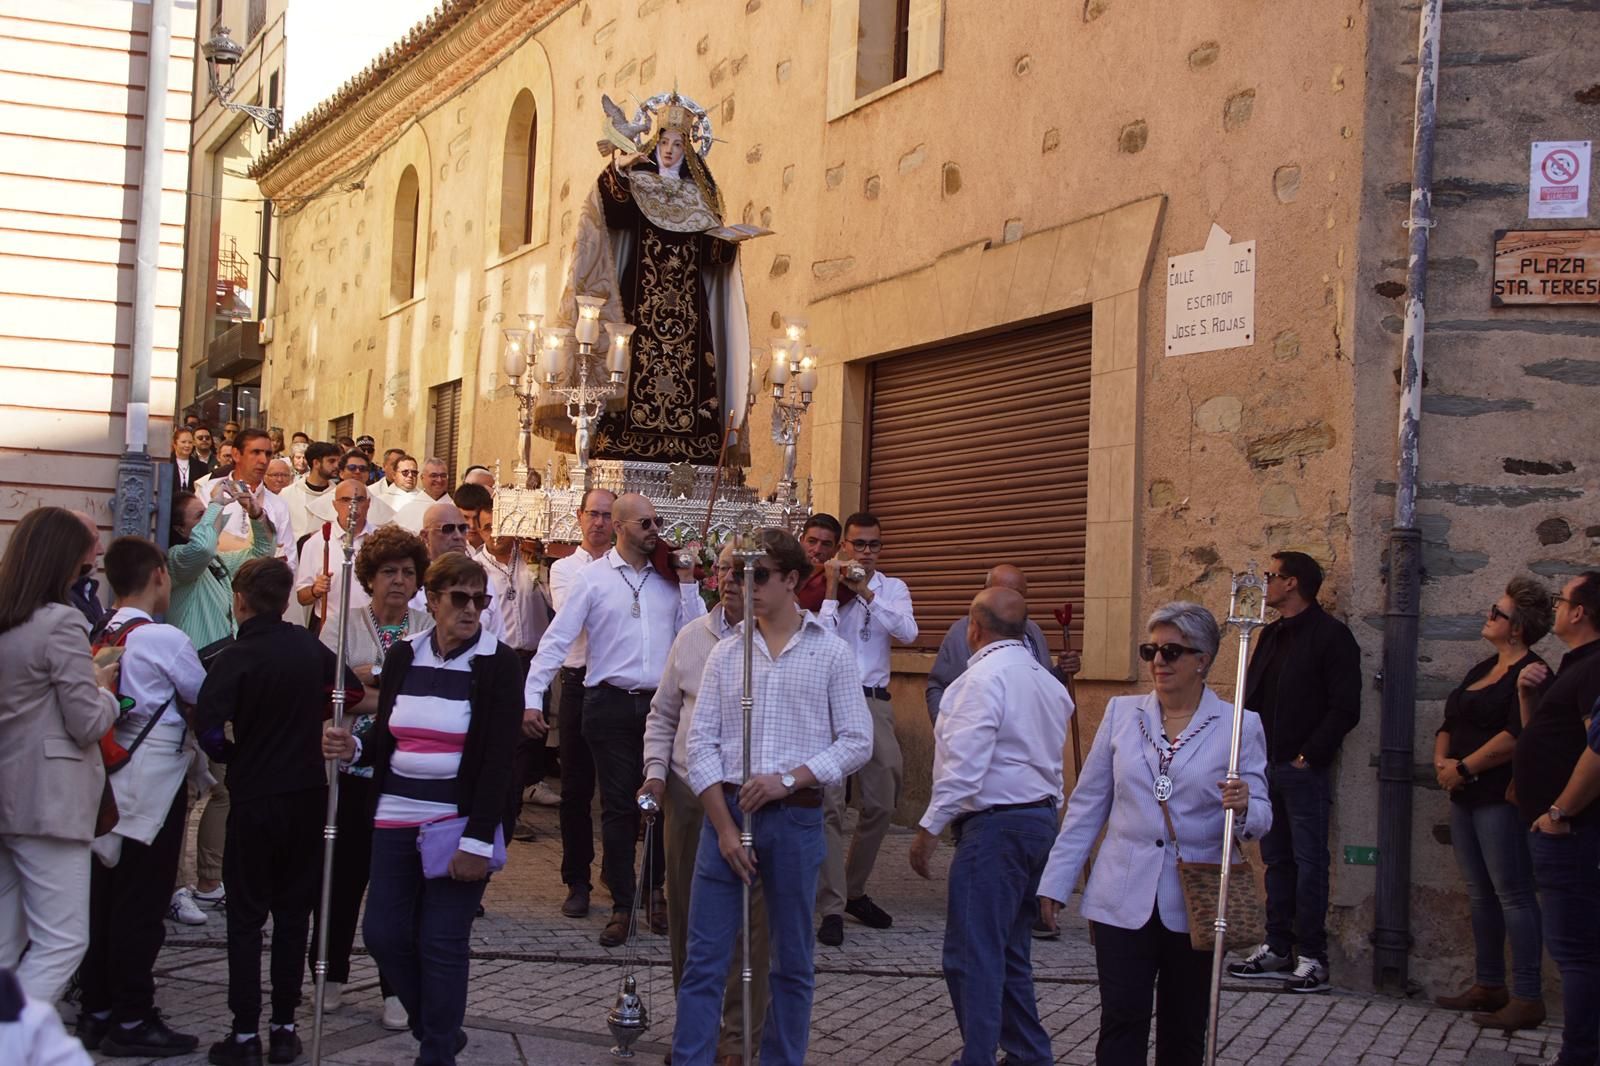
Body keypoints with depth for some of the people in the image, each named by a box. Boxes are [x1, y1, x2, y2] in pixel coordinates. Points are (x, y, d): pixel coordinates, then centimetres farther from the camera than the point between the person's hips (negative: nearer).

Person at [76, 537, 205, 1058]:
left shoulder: (102, 638, 4)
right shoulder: (163, 638, -14)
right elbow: (205, 699, -3)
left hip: (111, 780, 7)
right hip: (154, 785, -7)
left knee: (105, 897, 13)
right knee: (142, 906, 0)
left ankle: (97, 1012, 22)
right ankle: (131, 1022, 5)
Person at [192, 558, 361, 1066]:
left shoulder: (237, 658, -14)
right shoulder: (309, 647, 1)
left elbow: (207, 724, -25)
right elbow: (353, 691, 15)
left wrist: (231, 756, -6)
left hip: (254, 799, -4)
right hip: (308, 795, 4)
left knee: (246, 918, 6)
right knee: (294, 914, 12)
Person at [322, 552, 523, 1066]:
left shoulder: (498, 664, -7)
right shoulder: (403, 656, 6)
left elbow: (498, 761, -11)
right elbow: (386, 739, 14)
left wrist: (478, 839, -16)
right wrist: (354, 749, -9)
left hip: (459, 823, -5)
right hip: (396, 817, 5)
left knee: (442, 944, -1)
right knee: (383, 933, 6)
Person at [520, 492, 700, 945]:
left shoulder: (669, 578, 8)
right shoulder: (594, 578, 1)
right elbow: (557, 639, -3)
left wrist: (687, 582, -2)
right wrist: (532, 697, -11)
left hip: (662, 703, 2)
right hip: (611, 704, -2)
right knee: (618, 805, 3)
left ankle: (655, 889, 27)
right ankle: (622, 905, 13)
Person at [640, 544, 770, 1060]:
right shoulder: (692, 637, 7)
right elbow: (663, 713, 16)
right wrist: (656, 770, 5)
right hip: (687, 795, 5)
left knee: (747, 920, 1)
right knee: (687, 913, 13)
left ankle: (740, 1036, 15)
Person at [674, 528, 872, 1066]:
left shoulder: (831, 653, 1)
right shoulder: (725, 654, 7)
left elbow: (857, 741, -1)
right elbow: (700, 742, 3)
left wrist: (789, 779, -14)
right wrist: (724, 825, -6)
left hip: (795, 818, -2)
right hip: (725, 811, 2)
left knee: (792, 962, 8)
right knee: (704, 960, 1)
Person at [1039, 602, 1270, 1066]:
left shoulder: (1239, 726, -1)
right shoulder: (1121, 713, 5)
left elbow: (1260, 817, -1)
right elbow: (1087, 804, 8)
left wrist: (1243, 807, -25)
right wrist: (1056, 881, 6)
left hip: (1194, 905, -1)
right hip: (1123, 900, 1)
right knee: (1121, 1023, -3)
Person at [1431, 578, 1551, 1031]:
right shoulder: (1483, 670, 18)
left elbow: (1516, 736, -22)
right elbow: (1449, 724, 20)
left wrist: (1464, 768, -15)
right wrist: (1442, 762, 1)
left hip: (1501, 797, -9)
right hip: (1467, 796, 9)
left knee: (1513, 894, -7)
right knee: (1481, 894, 13)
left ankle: (1528, 998, -4)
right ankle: (1489, 985, 21)